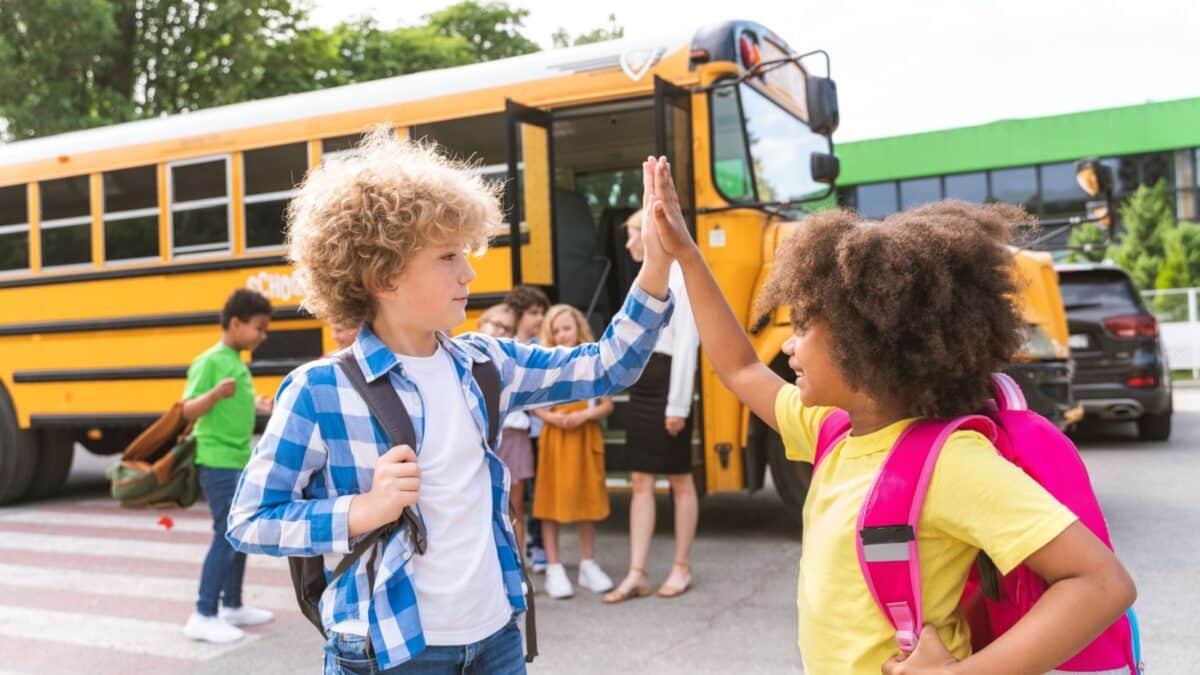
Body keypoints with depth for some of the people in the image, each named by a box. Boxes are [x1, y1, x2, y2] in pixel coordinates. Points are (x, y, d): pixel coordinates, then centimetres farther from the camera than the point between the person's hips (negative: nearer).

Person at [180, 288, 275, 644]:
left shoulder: (238, 363, 11)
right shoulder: (209, 361, -15)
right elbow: (189, 411, -20)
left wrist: (255, 406, 26)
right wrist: (216, 393, -35)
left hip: (240, 462, 9)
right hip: (218, 463, -9)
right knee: (226, 537, -7)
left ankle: (232, 606, 26)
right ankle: (204, 616, 1)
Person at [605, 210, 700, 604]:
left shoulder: (680, 276, -11)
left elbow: (686, 344, -16)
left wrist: (678, 404, -18)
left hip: (668, 381, -9)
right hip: (641, 382, 9)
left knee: (680, 481, 5)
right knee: (640, 482, 7)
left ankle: (682, 568, 18)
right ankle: (636, 574, 11)